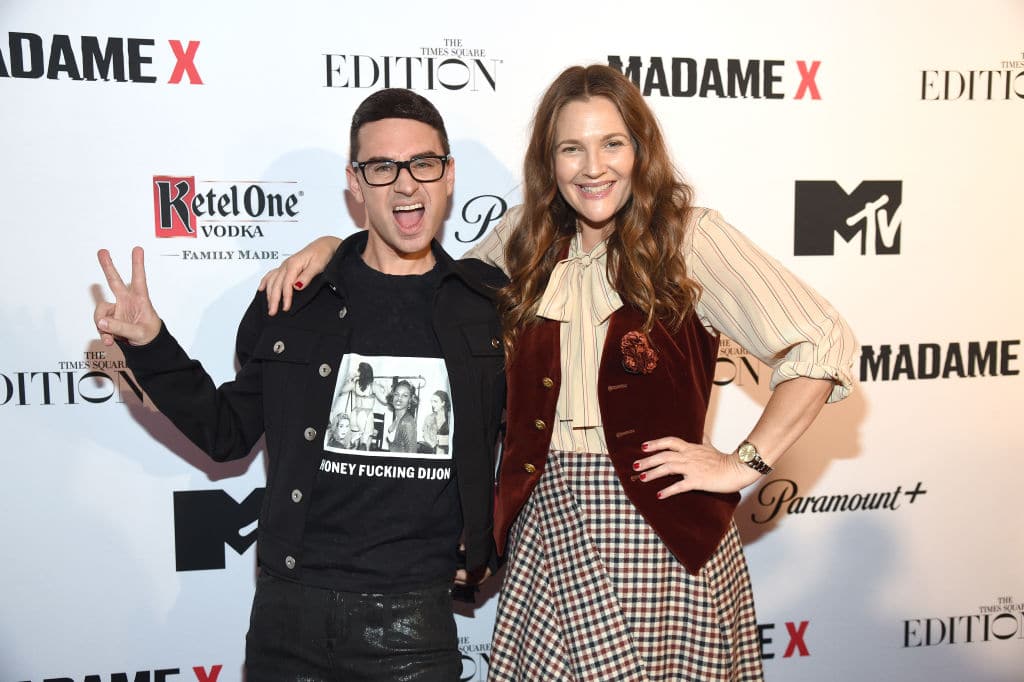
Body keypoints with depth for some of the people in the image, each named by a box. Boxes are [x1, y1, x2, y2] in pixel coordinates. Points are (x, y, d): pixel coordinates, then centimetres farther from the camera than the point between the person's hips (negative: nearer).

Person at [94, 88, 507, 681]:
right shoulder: (291, 302, -1)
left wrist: (487, 543, 6)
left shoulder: (493, 304, -2)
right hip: (290, 610, 1)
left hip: (415, 617, -1)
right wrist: (150, 345, -3)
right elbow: (229, 432, 8)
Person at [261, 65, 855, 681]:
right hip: (549, 531, 4)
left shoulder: (688, 235, -7)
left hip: (660, 538, -3)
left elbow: (822, 345, -10)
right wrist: (331, 249, 3)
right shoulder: (528, 241, 7)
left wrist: (744, 465, -11)